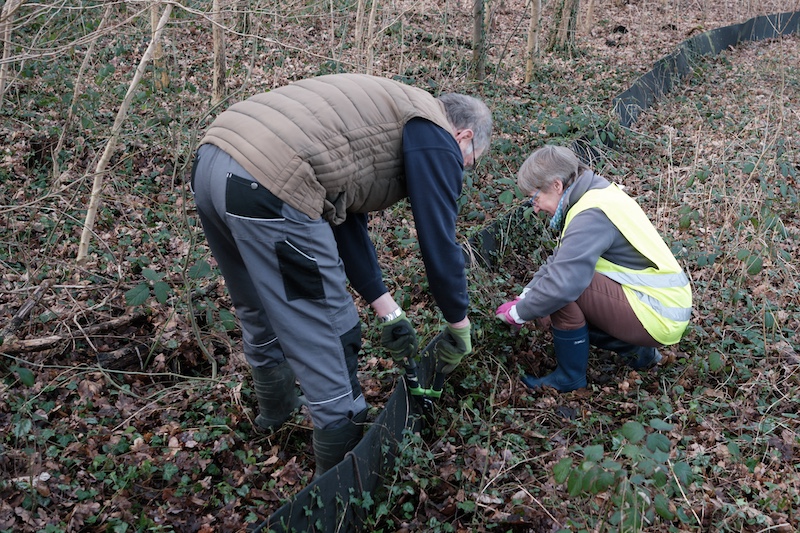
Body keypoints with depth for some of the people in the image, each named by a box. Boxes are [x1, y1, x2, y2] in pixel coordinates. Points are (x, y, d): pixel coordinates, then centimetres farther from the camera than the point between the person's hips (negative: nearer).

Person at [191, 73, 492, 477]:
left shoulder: (383, 117, 31)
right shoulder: (437, 140, 5)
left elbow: (345, 223, 29)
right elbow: (439, 244, 3)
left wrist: (388, 311, 28)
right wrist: (458, 327, 20)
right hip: (268, 186, -10)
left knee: (260, 314, 31)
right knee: (329, 335, 7)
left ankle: (276, 412, 56)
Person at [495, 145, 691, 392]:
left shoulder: (592, 214, -23)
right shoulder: (596, 194, 7)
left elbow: (562, 282, -32)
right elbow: (560, 260, 14)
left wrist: (519, 313, -16)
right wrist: (525, 297, 5)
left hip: (658, 317, -10)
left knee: (565, 291, -22)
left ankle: (570, 377, -3)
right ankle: (635, 350, 16)